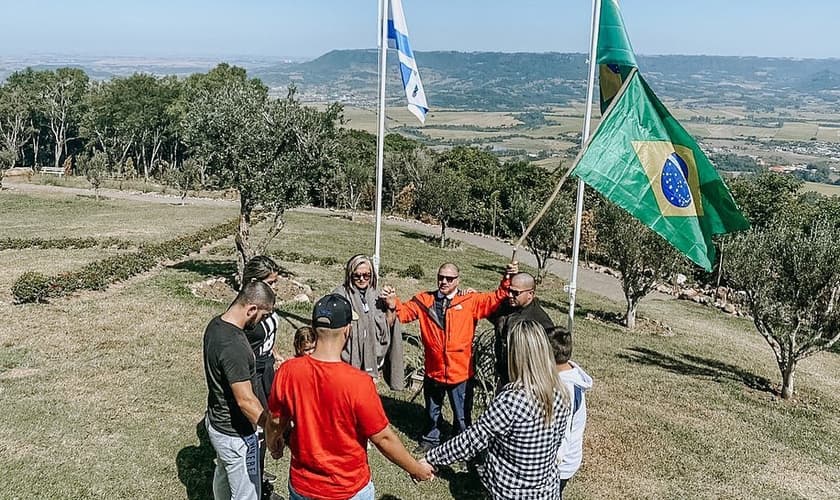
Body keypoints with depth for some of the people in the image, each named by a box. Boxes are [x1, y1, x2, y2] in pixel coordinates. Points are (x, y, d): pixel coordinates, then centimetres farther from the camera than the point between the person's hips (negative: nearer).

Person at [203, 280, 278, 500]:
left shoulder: (215, 325, -3)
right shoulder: (233, 346, -33)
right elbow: (246, 401, -31)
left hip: (216, 420, 10)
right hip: (235, 434, -10)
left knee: (223, 474, 30)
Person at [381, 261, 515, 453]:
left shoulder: (470, 301, -7)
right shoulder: (424, 300, -2)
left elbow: (495, 299, -11)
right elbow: (404, 312, -4)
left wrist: (507, 279, -26)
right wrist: (392, 303, -24)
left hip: (460, 372, -2)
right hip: (433, 371, 2)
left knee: (462, 416, 16)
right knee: (432, 411, 27)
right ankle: (430, 439, 50)